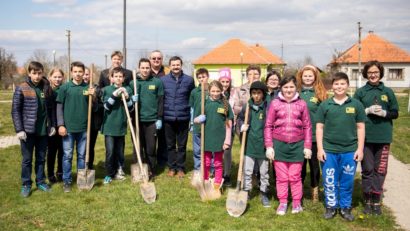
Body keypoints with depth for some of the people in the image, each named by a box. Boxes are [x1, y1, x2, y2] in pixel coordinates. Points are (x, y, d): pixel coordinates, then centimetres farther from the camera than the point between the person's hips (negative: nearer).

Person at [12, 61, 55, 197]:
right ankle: (26, 185, 18)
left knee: (41, 158, 13)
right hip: (27, 130, -3)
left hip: (43, 130, 3)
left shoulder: (47, 88, 3)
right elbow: (15, 110, -6)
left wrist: (52, 125, 4)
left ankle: (40, 182, 26)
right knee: (27, 159, 7)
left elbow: (50, 108, 9)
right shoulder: (21, 89, -6)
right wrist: (19, 130, -11)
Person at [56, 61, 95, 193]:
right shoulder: (65, 87, -2)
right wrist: (60, 125, -7)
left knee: (82, 155, 12)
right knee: (67, 155, 4)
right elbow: (59, 107, -1)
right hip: (68, 127, -2)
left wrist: (93, 96, -11)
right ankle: (67, 181, 15)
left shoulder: (88, 88, 4)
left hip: (84, 127, 2)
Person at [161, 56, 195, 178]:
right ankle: (172, 167, 22)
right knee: (170, 145, 10)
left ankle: (181, 168, 20)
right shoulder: (163, 80, 1)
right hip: (168, 118, 1)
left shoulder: (189, 80, 0)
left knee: (182, 145, 8)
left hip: (183, 118, -1)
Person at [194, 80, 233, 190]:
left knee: (218, 163, 13)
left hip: (219, 138, -1)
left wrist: (227, 140, -8)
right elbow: (196, 119, 6)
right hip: (206, 137, 1)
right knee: (206, 162, 14)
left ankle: (217, 185, 24)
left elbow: (229, 124, -3)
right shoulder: (205, 103, -1)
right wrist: (197, 120, -18)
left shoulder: (225, 104, -5)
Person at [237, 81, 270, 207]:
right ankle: (246, 192, 24)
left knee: (264, 172, 12)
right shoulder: (247, 107, 0)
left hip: (263, 144, -2)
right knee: (247, 171, 10)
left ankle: (264, 194, 25)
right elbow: (240, 118, 16)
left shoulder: (268, 107, -10)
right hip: (249, 144, 2)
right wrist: (241, 125, -5)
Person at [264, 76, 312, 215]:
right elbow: (268, 126, 1)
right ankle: (282, 203, 22)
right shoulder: (275, 103, -1)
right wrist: (269, 146, -3)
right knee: (281, 177, 8)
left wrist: (308, 146, 2)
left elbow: (307, 126, 5)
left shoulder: (302, 104, 2)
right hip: (279, 145, 0)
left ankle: (297, 203, 24)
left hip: (297, 145, 0)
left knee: (295, 177, 8)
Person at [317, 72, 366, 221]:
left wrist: (360, 149, 1)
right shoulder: (325, 105, 1)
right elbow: (319, 127, 3)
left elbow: (360, 128, 5)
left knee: (347, 182, 10)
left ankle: (346, 208, 25)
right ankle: (331, 206, 23)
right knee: (329, 181, 8)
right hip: (329, 150, 0)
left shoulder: (356, 104, 2)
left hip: (350, 151, 0)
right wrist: (320, 148, -2)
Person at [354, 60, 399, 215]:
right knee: (367, 169, 6)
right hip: (365, 137, -1)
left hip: (383, 137, 1)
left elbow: (395, 113, 7)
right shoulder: (360, 92, 3)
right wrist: (367, 110, -13)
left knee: (380, 170, 4)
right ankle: (367, 201, 16)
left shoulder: (388, 92, 6)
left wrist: (384, 113, -12)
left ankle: (376, 201, 15)